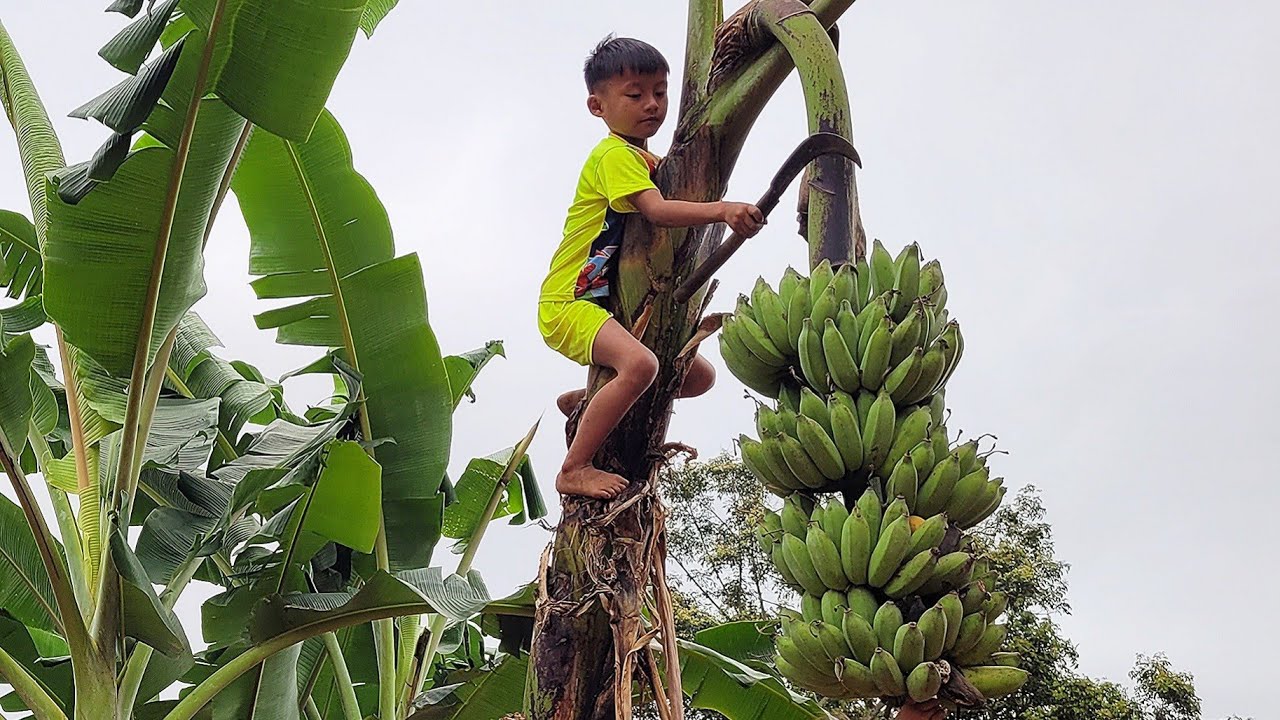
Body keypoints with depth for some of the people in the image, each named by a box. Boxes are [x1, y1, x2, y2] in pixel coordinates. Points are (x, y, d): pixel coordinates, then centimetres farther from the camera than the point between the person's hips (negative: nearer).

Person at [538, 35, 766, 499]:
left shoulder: (648, 161, 17)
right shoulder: (615, 155, -14)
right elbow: (657, 210, -30)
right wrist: (723, 210, -42)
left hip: (611, 305, 10)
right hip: (569, 304, -10)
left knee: (700, 375, 11)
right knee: (640, 364, -36)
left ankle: (584, 402, 21)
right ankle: (574, 470, -24)